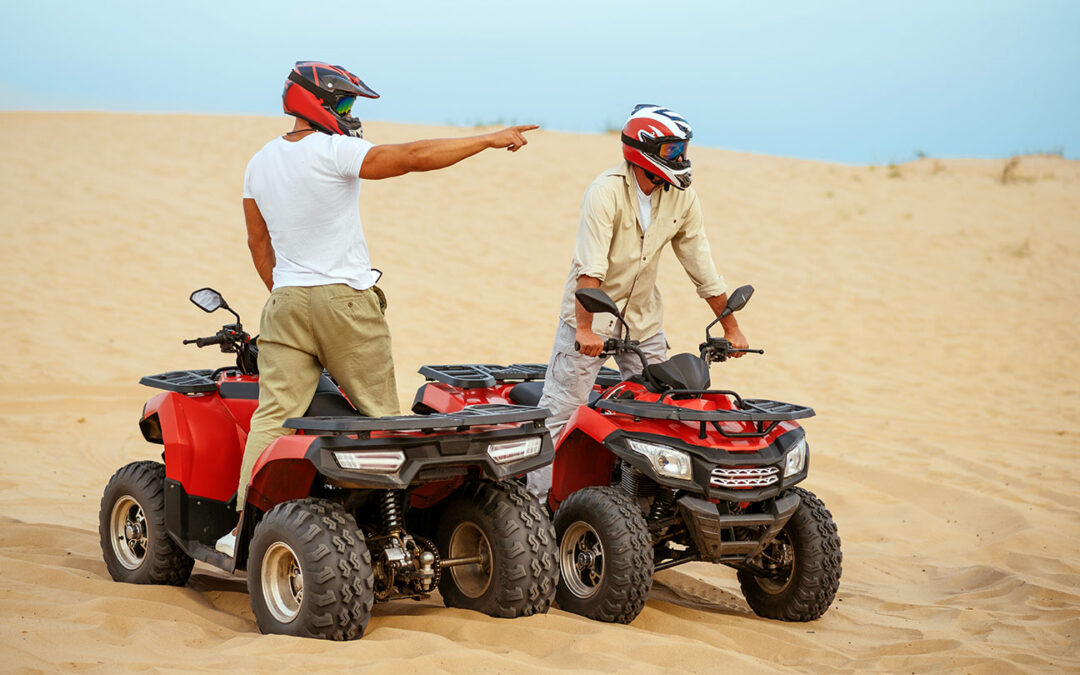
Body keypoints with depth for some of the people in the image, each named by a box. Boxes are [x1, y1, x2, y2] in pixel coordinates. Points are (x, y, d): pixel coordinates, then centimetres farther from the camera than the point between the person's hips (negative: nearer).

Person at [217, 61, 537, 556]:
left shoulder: (260, 163, 11)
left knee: (273, 415, 1)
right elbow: (416, 156, -14)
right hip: (345, 300, -6)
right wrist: (489, 140, -8)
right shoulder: (332, 152, -12)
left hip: (286, 302, 6)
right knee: (379, 414, 6)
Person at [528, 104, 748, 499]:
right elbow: (589, 267, -30)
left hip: (643, 318, 6)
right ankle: (536, 498, 0)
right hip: (591, 313, -6)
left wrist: (730, 327, 5)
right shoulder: (606, 192, -21)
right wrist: (585, 329, -39)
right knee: (561, 409, -6)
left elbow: (702, 267, 5)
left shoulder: (682, 198, -3)